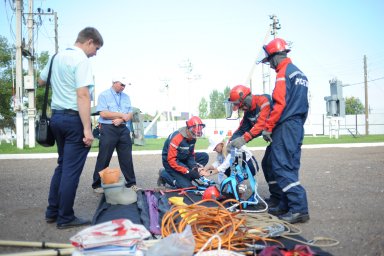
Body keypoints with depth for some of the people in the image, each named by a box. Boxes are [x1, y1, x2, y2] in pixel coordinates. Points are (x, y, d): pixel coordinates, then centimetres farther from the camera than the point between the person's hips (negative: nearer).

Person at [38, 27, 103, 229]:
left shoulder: (57, 57, 14)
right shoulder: (81, 60, -12)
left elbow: (41, 81, 26)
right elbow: (82, 95, -21)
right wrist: (87, 129, -23)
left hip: (57, 116, 9)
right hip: (74, 119, -9)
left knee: (62, 165, 18)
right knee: (71, 170, 0)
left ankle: (52, 211, 25)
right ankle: (65, 218, 9)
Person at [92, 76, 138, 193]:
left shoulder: (126, 97, 15)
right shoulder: (104, 95, -1)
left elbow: (130, 115, 9)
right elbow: (103, 114, -12)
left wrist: (121, 120, -11)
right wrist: (122, 115, -10)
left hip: (123, 129, 5)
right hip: (108, 129, -5)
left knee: (127, 158, 6)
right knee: (103, 158, 0)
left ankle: (131, 183, 14)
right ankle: (97, 185, 11)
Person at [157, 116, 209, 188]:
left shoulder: (192, 137, -5)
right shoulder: (176, 138, -29)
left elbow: (191, 154, 4)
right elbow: (171, 160, -28)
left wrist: (194, 167, -16)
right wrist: (187, 171, -30)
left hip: (183, 159, 8)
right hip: (170, 162, -8)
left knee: (204, 156, -6)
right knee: (186, 186, -19)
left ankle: (186, 177, -4)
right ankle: (164, 174, 2)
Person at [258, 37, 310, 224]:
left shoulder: (283, 73, -10)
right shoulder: (300, 74, 19)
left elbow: (279, 104, -19)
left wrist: (267, 128, -14)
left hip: (285, 127, -10)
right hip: (298, 126, 10)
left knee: (281, 168, -8)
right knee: (289, 167, 12)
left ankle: (299, 209, -8)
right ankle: (286, 206, 19)